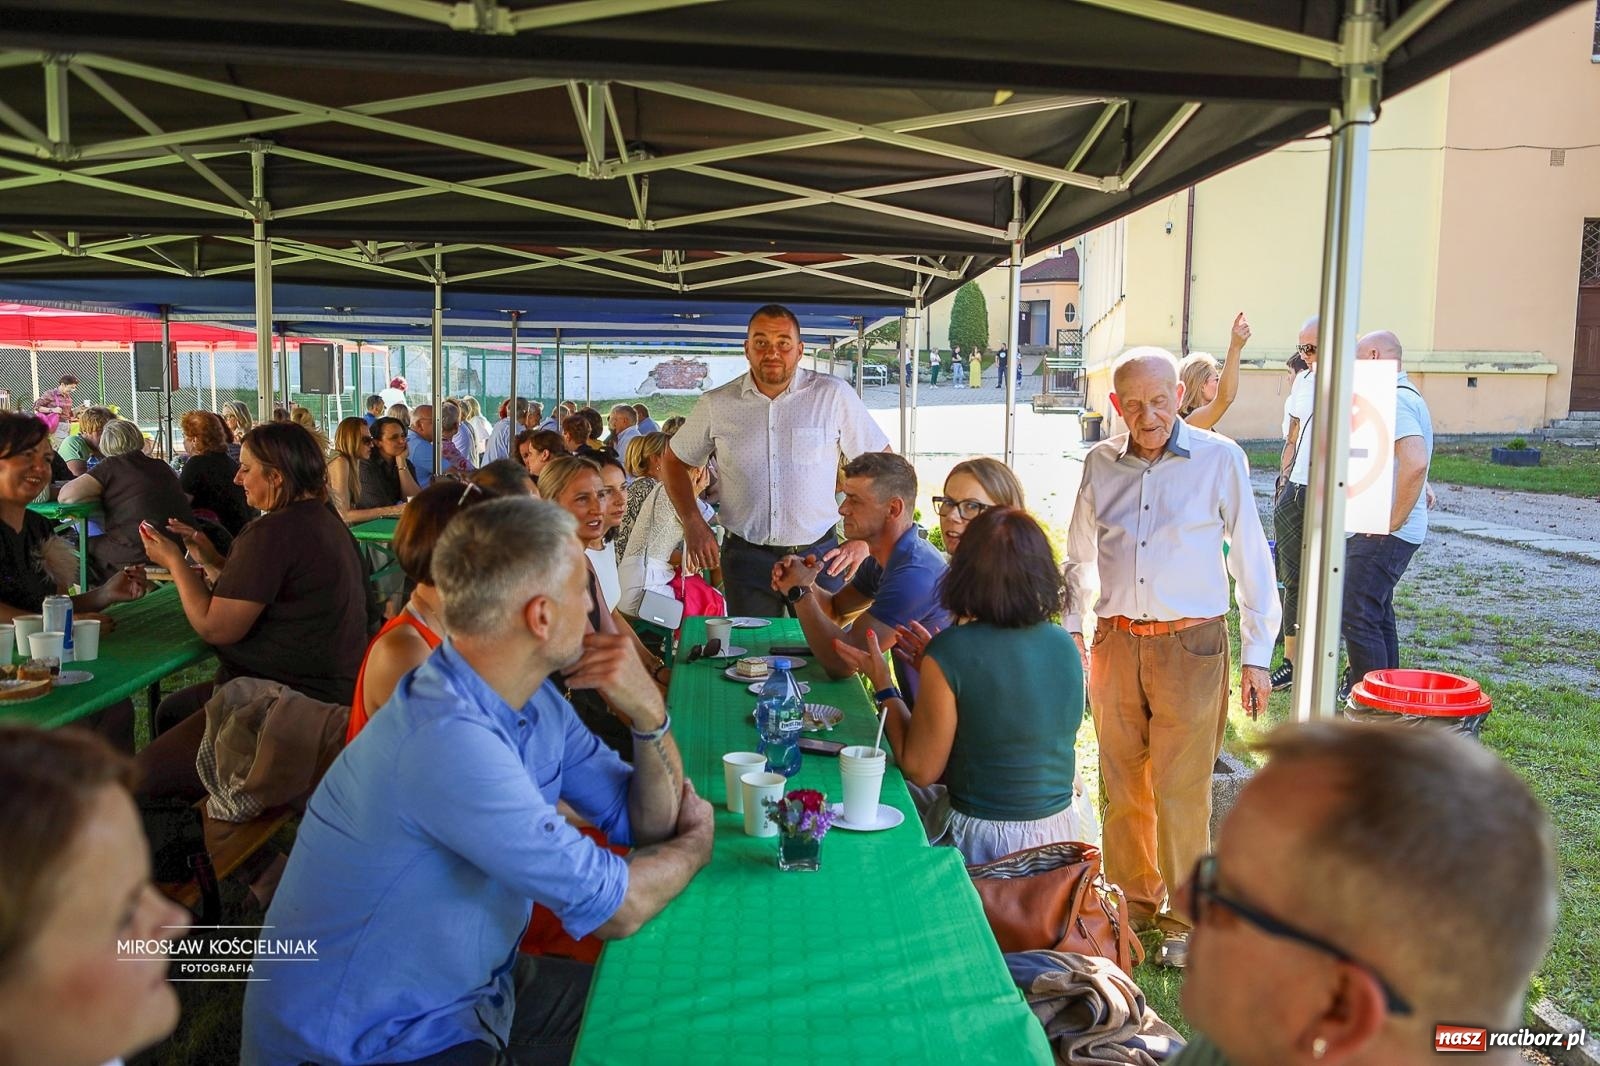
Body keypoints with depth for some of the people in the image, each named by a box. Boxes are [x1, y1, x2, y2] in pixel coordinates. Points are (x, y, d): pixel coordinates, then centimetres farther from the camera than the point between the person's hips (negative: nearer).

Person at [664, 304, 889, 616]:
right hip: (746, 559, 1)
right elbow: (674, 462, 14)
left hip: (819, 555, -1)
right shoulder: (716, 405, 1)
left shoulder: (833, 395, -4)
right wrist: (693, 524, 1)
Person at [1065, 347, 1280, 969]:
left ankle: (1185, 918, 19)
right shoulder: (1101, 463, 5)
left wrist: (1257, 655, -3)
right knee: (1122, 786, 12)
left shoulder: (1218, 459, -4)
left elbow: (1251, 560, -1)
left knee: (1180, 793, 0)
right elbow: (1081, 557, 17)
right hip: (1115, 643, 4)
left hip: (1191, 646, -3)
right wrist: (1072, 632, 11)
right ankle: (1132, 903, 31)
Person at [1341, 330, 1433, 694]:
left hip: (1384, 534, -11)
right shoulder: (1405, 397, 17)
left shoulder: (1394, 401, -17)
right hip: (1377, 529, 11)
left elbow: (1416, 462, -32)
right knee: (1377, 615, 18)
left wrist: (1394, 518, -24)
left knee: (1357, 618, -9)